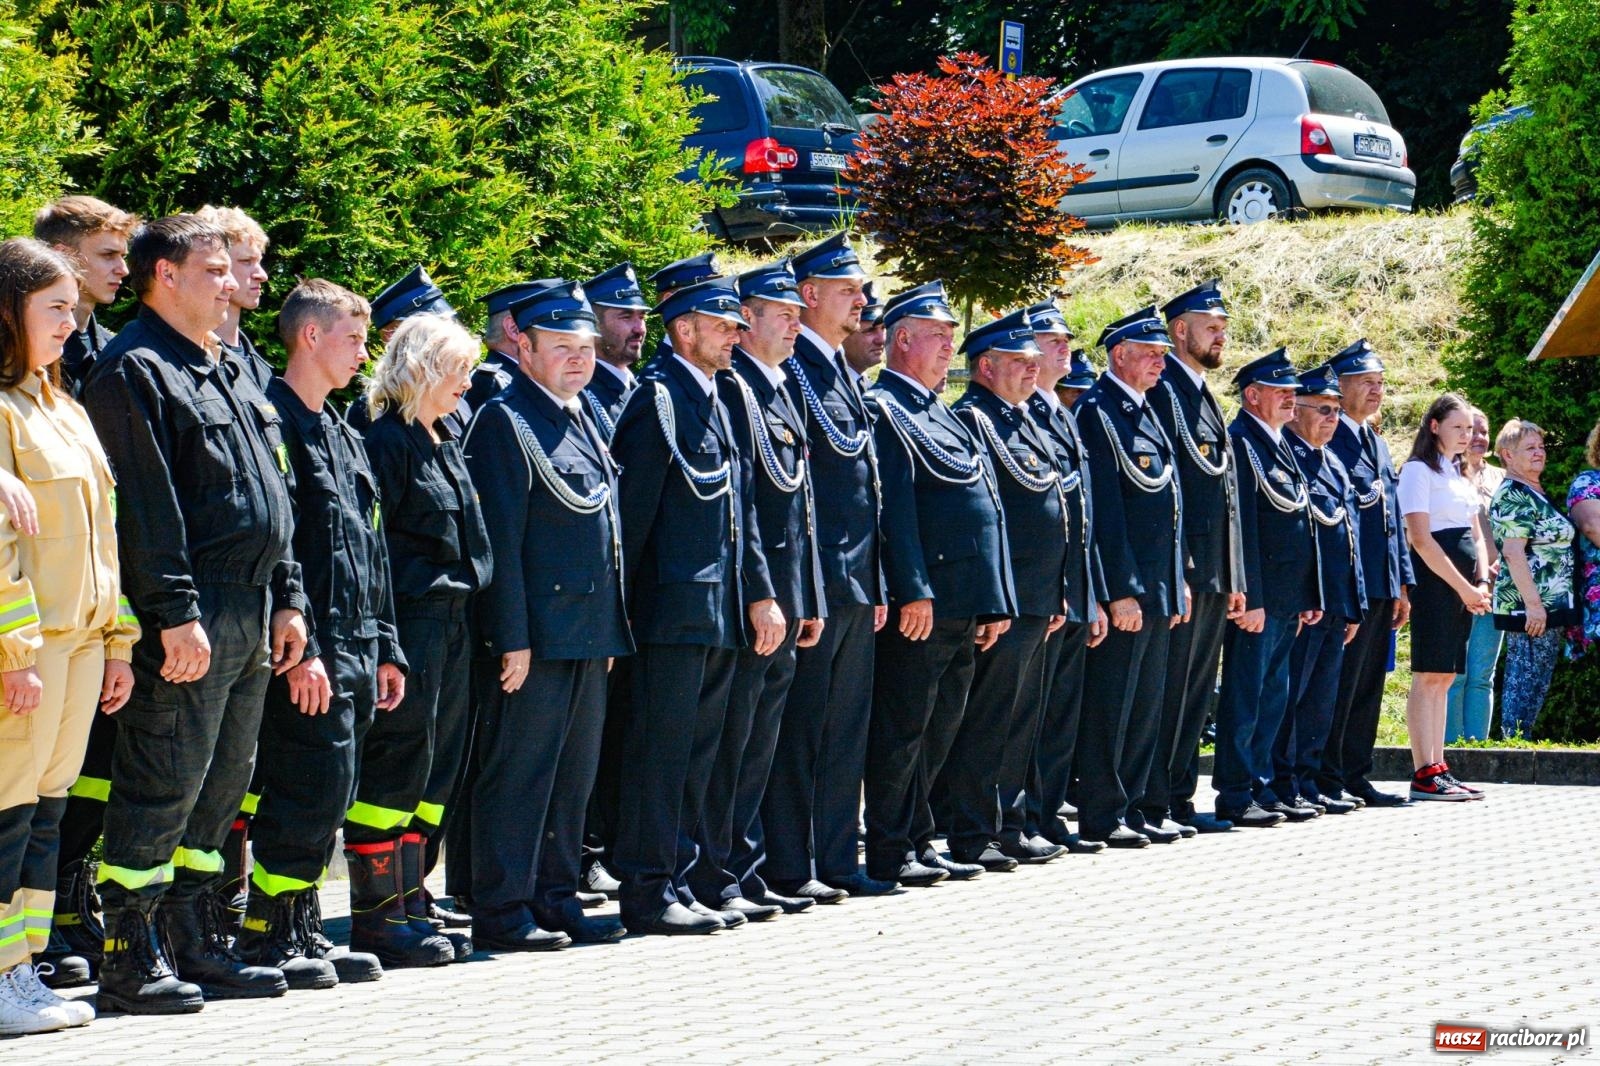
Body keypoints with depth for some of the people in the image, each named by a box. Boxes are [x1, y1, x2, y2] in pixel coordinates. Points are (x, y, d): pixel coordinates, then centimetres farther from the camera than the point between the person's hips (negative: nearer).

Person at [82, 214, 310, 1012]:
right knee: (164, 783, -8)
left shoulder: (230, 372, 19)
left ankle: (201, 946, 20)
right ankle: (128, 959, -3)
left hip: (251, 612, 9)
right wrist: (173, 612, -22)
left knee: (222, 784, 13)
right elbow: (145, 506, -17)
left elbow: (272, 497, 23)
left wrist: (286, 598, 16)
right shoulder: (135, 370, -10)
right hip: (191, 616, -9)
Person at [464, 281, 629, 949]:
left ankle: (556, 899, 21)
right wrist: (512, 637, -19)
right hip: (538, 635, -9)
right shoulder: (506, 421, -10)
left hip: (589, 635, 9)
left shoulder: (581, 420, 17)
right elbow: (500, 538, -15)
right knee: (519, 770, -5)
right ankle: (501, 911, -1)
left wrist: (610, 629, 18)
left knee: (573, 774, 13)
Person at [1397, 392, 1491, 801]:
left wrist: (1481, 583, 1)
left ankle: (1438, 768, 9)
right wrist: (1463, 587, -15)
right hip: (1434, 580, -8)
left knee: (1444, 677, 8)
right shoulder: (1418, 471, -6)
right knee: (1429, 676, -10)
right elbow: (1420, 539, -14)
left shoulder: (1460, 475, 20)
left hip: (1463, 587, 8)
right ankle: (1425, 774, -12)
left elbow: (1476, 536, 19)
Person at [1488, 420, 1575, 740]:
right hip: (1532, 608, -10)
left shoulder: (1535, 495, 19)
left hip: (1548, 606, 10)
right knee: (1526, 683, -8)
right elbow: (1512, 552, -20)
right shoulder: (1513, 496, -13)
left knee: (1535, 684, 10)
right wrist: (1533, 603, -23)